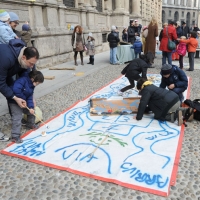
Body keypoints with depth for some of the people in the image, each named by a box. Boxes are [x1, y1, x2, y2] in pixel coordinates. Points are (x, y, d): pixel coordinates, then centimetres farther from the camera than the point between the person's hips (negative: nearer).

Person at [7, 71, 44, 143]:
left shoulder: (31, 85, 3)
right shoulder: (23, 80, -26)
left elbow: (30, 97, 1)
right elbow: (15, 89, -39)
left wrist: (31, 107, -12)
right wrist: (23, 98, -27)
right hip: (14, 102, -9)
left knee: (31, 111, 17)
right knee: (17, 117, -13)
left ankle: (30, 124, 41)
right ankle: (15, 136, -7)